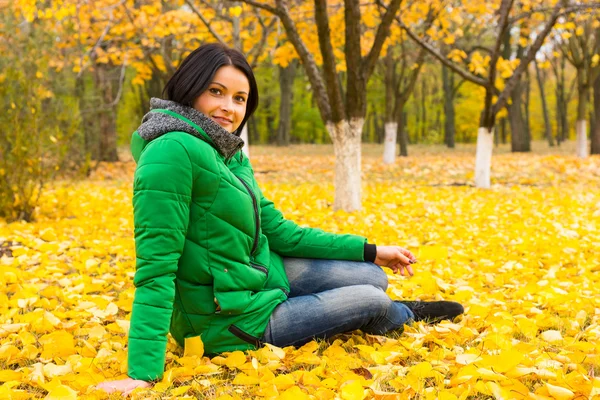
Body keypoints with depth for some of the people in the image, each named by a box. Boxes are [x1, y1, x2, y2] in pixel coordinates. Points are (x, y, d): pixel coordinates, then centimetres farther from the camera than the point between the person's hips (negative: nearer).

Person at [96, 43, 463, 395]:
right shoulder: (174, 152, -27)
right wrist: (144, 371, -33)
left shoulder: (231, 154, 1)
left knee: (374, 277, 10)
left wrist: (369, 251, 10)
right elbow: (156, 265, -29)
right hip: (231, 317, -8)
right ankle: (406, 316, 39)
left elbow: (279, 232, 7)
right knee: (372, 301, 6)